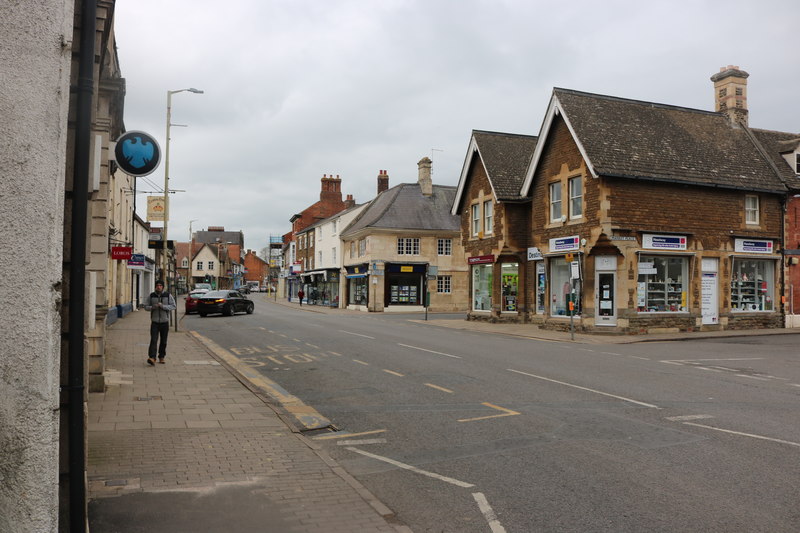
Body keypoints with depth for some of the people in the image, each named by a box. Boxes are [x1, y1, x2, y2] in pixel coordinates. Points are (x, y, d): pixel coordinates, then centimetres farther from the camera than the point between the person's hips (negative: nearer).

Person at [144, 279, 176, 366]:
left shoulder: (168, 295, 0)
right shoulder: (151, 296, 4)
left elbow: (174, 306, -6)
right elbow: (146, 306, 7)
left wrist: (163, 306, -20)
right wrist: (152, 307, -14)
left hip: (164, 322, 0)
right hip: (154, 322, 0)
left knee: (163, 341, 7)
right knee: (153, 340, -13)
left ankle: (161, 357, 22)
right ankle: (152, 358, -21)